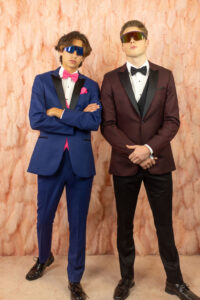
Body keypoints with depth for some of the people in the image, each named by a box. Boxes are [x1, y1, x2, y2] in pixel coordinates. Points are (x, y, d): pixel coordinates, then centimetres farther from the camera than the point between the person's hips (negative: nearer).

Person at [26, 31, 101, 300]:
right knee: (44, 216, 14)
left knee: (78, 222, 7)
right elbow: (36, 120, -9)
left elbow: (94, 122, -8)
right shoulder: (42, 81, 5)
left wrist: (60, 112, -12)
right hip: (50, 159, 0)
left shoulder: (91, 86, 7)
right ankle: (44, 258, 46)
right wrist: (78, 120, -9)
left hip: (81, 161, 0)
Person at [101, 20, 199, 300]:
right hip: (124, 162, 0)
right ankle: (126, 277, 31)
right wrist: (132, 151, -14)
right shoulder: (111, 79, 3)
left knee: (164, 225, 9)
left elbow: (172, 120, -2)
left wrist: (149, 148, -16)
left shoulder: (165, 76, 5)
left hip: (159, 162, 0)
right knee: (124, 224, 12)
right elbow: (108, 124, -3)